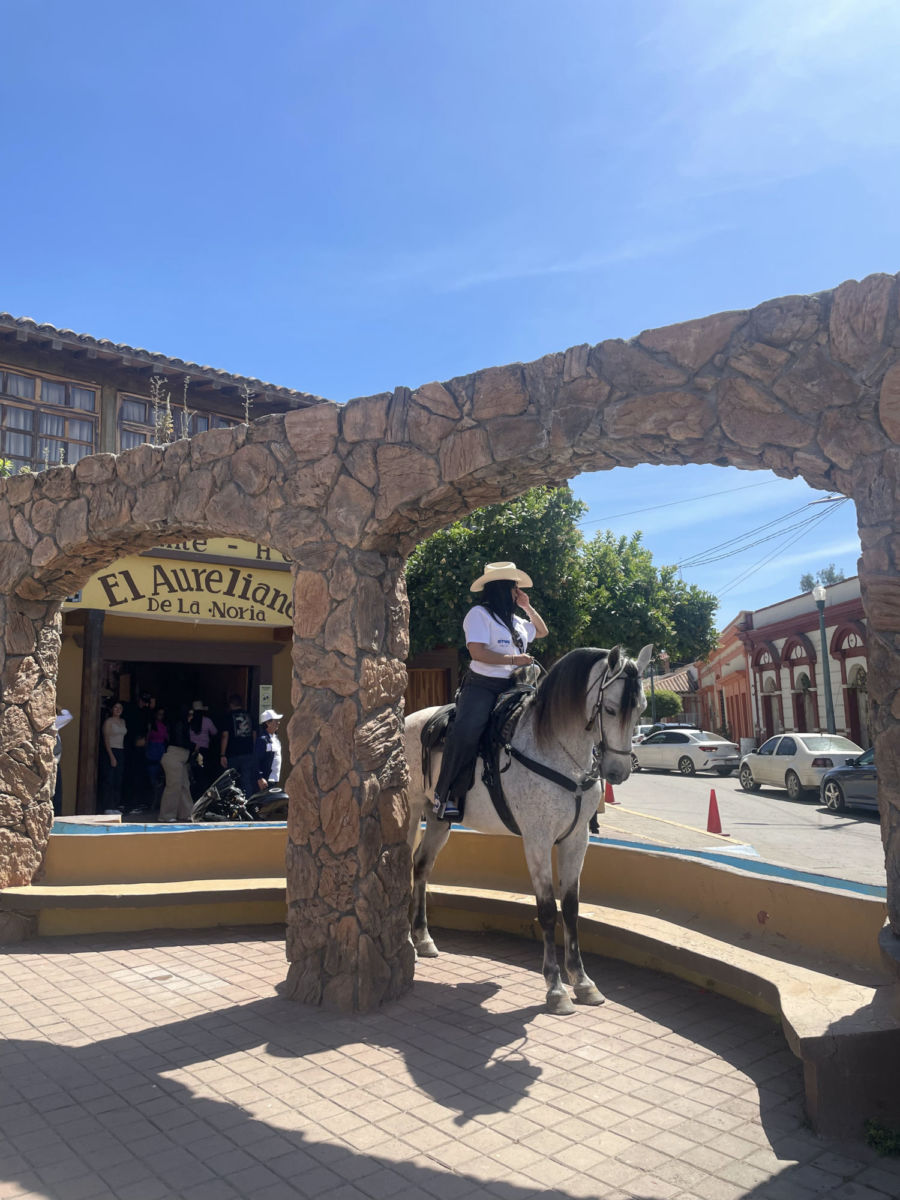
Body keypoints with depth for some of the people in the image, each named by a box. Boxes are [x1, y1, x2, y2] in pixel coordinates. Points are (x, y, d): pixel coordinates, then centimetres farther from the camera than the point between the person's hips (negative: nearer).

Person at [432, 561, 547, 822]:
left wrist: (527, 607, 22)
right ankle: (445, 795, -21)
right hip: (482, 686, -8)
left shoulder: (516, 621, 22)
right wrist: (513, 659, -16)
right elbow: (477, 652, -14)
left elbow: (542, 631, 36)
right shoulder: (479, 614, -3)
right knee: (465, 732, -32)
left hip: (512, 688, 8)